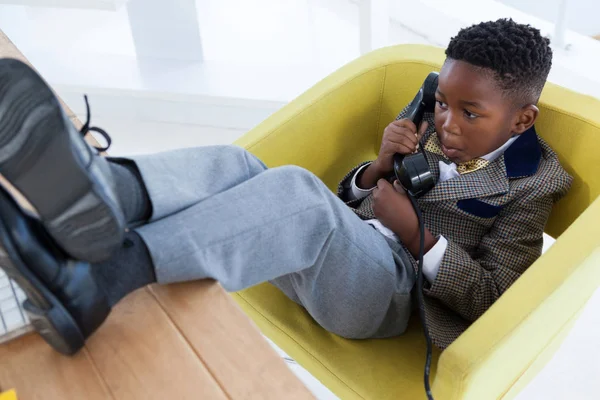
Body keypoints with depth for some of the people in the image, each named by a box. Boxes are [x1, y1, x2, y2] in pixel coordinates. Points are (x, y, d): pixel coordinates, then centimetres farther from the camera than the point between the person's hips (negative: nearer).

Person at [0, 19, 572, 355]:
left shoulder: (529, 184, 2)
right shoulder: (430, 124, 17)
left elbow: (495, 301, -5)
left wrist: (416, 233, -14)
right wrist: (378, 167, -4)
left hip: (394, 290, -6)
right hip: (332, 265, 6)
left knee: (295, 188, -37)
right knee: (234, 163, -19)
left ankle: (101, 278, -50)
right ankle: (103, 195, -50)